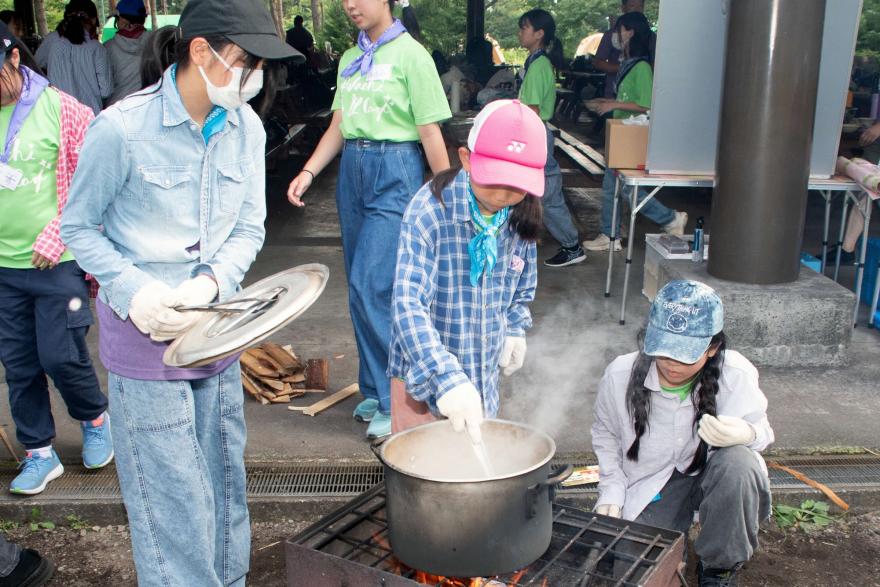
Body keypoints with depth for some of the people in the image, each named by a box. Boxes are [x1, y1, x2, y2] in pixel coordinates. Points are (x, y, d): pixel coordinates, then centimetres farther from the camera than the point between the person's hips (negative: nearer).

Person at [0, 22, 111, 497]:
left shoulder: (62, 110, -9)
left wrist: (57, 238, -12)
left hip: (59, 265, -4)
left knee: (61, 357, 0)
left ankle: (95, 419, 30)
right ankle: (39, 453, 26)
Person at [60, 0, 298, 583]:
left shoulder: (246, 127, -3)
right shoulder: (122, 128, -17)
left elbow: (249, 228, 4)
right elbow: (79, 227, -5)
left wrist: (210, 283, -14)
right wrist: (134, 292, -19)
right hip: (146, 334, -5)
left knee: (225, 479, 17)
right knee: (172, 492, 2)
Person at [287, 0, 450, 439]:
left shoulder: (410, 54, -5)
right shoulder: (350, 59, 15)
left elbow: (430, 132, -8)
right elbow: (338, 127, 15)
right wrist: (308, 173, 2)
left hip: (395, 173, -7)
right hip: (352, 171, 7)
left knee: (371, 286, -13)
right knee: (363, 289, 10)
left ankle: (394, 399, -2)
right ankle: (377, 389, 22)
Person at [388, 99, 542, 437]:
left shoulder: (519, 217, -5)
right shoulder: (430, 210, -23)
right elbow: (407, 304, -32)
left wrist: (514, 329, 1)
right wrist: (446, 378, -40)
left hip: (483, 375, 5)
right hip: (423, 374, -4)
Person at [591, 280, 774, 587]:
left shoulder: (736, 375, -23)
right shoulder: (620, 375, -17)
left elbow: (761, 430, -7)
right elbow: (605, 433, 4)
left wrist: (745, 434, -32)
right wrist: (611, 489, -4)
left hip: (712, 473, -1)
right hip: (650, 485, 1)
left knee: (739, 462, -35)